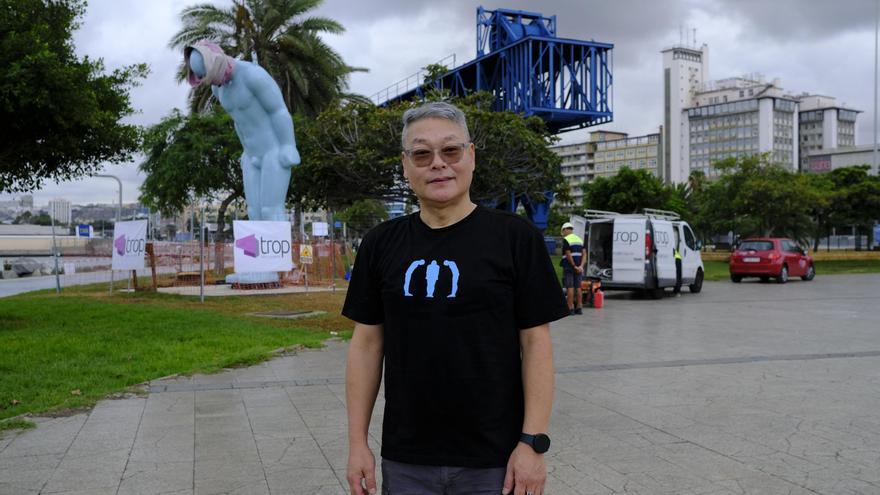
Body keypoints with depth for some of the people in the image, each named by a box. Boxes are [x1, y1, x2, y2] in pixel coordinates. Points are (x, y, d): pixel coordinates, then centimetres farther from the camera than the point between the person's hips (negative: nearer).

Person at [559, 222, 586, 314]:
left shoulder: (566, 240, -8)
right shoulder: (579, 239, 14)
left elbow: (568, 255, -17)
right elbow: (584, 254, 4)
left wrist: (574, 266, -13)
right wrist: (581, 266, -6)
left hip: (569, 266, -7)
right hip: (578, 267, 7)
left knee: (569, 287, -6)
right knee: (578, 287, 9)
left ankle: (570, 308, -8)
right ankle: (579, 308, 10)